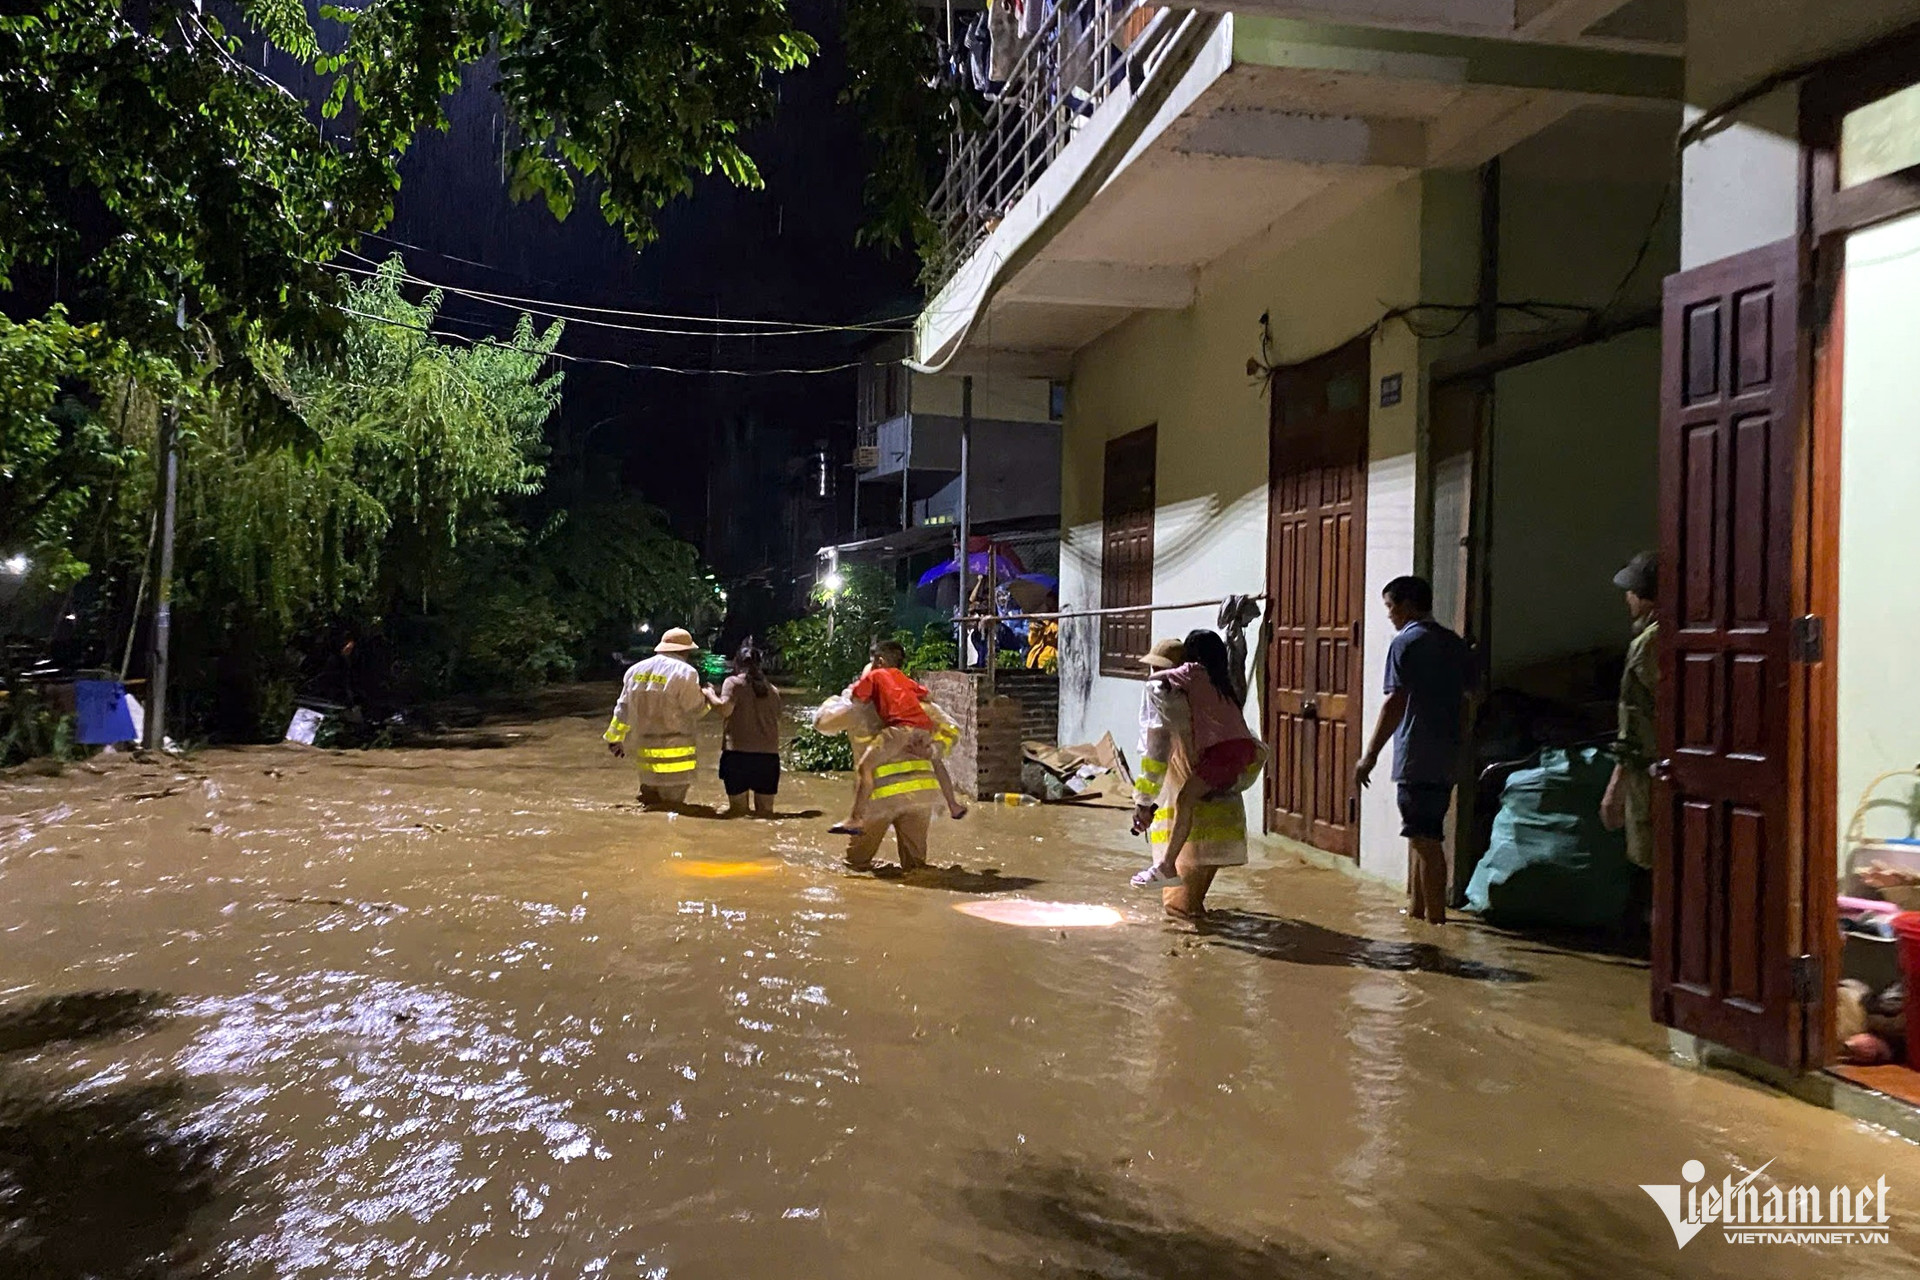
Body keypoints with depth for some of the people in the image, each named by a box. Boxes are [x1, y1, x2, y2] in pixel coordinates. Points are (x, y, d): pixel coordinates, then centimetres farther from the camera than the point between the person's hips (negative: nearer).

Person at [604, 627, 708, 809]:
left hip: (642, 748, 7)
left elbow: (623, 709, 14)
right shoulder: (685, 673, -12)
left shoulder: (635, 670, 9)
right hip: (672, 751, -7)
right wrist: (707, 697, 14)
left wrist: (616, 738, 26)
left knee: (650, 803, 18)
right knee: (671, 805, -2)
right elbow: (697, 710, -7)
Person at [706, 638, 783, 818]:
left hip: (738, 751, -3)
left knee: (738, 809, 0)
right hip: (769, 753, 4)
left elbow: (725, 709, -12)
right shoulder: (773, 690, 14)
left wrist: (710, 695, 3)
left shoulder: (734, 682, 0)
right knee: (765, 809, 7)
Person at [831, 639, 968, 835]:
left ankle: (857, 818, -26)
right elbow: (924, 694, 39)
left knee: (866, 765, -12)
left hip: (901, 726, -6)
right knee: (936, 761, 34)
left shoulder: (874, 675, 18)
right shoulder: (903, 678, 33)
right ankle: (954, 806, 40)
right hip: (923, 725, 7)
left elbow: (855, 696, 11)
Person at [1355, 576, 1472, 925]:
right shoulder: (1455, 644, 13)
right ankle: (1418, 909, 24)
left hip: (1416, 758, -8)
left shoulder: (1406, 642, -10)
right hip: (1447, 757, 8)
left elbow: (1396, 702, -16)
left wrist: (1370, 755, -13)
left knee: (1425, 838, -4)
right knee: (1424, 834, 17)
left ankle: (1435, 917, -1)